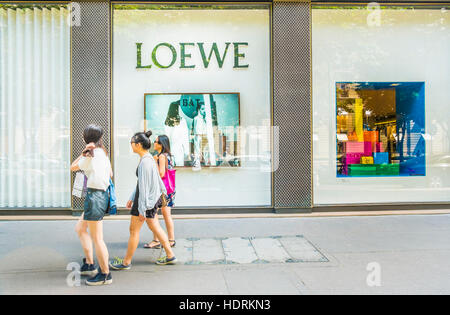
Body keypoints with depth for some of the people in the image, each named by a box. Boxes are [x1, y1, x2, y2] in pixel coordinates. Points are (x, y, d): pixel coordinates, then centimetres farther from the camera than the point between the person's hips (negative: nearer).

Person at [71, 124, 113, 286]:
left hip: (95, 196, -10)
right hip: (103, 194, 10)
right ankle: (89, 265, 26)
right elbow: (110, 174, 18)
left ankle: (105, 274, 8)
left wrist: (84, 152, -6)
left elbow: (72, 167, -1)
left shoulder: (91, 155, -13)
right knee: (80, 228, 22)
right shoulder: (103, 153, 10)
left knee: (97, 238, -2)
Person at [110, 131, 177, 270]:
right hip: (152, 198, 10)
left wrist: (142, 209, -20)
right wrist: (132, 198, 22)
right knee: (155, 227, 16)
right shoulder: (149, 158, 9)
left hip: (146, 199, -9)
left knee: (134, 231, 4)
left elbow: (144, 186, -22)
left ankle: (126, 262, 18)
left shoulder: (145, 161, -21)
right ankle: (170, 256, 23)